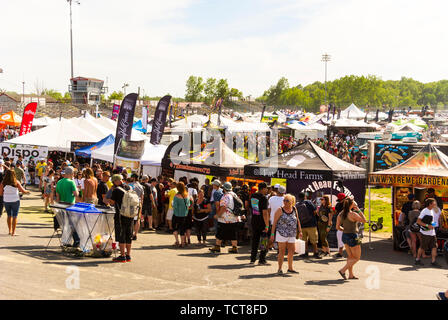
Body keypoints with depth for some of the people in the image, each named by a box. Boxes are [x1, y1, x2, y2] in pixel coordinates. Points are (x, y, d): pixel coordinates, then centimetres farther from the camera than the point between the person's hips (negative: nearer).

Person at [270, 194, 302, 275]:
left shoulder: (294, 209, 8)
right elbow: (274, 222, -5)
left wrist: (300, 231, 12)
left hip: (292, 234, 5)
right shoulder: (280, 210, -6)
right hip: (282, 233, -5)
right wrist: (272, 233, -9)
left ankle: (290, 268, 21)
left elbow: (297, 220, 17)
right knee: (282, 251, -2)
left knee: (292, 251, 8)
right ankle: (280, 269, 6)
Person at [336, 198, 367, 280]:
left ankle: (351, 274, 21)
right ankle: (343, 270, -5)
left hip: (345, 236, 8)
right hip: (352, 237, -7)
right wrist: (359, 211, -9)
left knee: (350, 256, 19)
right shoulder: (353, 214, -20)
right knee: (357, 258, 5)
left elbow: (338, 227, 4)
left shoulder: (340, 214, 1)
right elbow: (364, 221, -12)